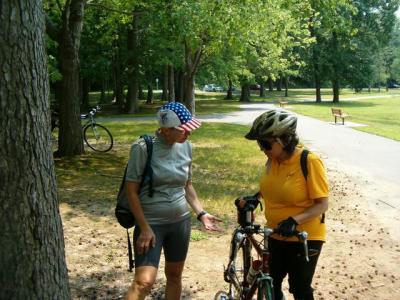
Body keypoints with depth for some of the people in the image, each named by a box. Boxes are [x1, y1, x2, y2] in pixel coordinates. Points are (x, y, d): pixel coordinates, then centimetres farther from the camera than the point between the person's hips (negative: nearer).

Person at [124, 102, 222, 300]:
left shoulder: (186, 147, 0)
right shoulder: (143, 148, -16)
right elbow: (131, 191, -13)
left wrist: (201, 213, 3)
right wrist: (145, 228, -15)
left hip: (181, 222, 5)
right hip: (151, 223, -5)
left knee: (174, 275, 16)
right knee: (144, 282, -14)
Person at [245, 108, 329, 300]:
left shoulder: (309, 162, -22)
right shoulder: (272, 159, -3)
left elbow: (322, 204, -19)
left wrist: (295, 220, -32)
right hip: (276, 236, 6)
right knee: (271, 284, 17)